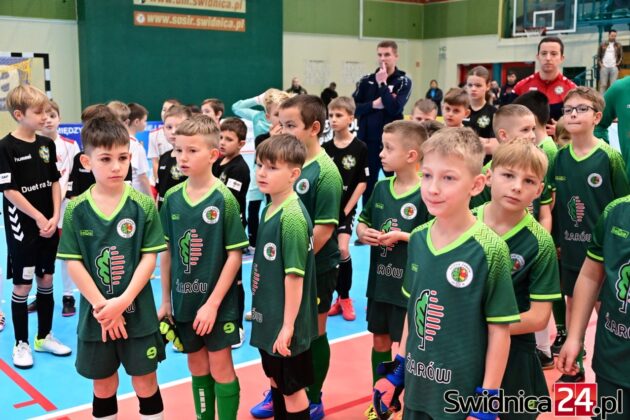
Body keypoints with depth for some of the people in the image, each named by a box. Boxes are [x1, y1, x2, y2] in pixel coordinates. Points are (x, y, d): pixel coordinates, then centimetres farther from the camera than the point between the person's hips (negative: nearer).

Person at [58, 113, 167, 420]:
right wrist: (101, 306, -14)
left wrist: (123, 302, -17)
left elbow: (150, 258, -8)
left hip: (138, 313, -1)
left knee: (145, 383, 10)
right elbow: (73, 263, -6)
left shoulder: (143, 206, -7)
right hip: (95, 315, 1)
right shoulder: (76, 209, -5)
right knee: (103, 386, 15)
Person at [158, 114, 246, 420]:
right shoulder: (172, 198, -1)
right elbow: (166, 251, 7)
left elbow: (234, 255, -14)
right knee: (197, 367, 17)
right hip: (184, 301, 4)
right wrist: (166, 300, 7)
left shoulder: (224, 199, -14)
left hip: (217, 302, -4)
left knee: (220, 368, 5)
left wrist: (213, 303, -16)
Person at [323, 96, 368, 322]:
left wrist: (346, 210, -8)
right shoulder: (324, 148, 2)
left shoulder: (360, 148, -5)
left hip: (346, 209, -3)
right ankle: (339, 297, 22)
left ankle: (345, 298, 7)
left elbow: (362, 182, -5)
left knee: (342, 250, -14)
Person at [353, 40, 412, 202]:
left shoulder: (403, 82, -2)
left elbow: (394, 108, -16)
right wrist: (373, 105, -13)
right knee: (368, 185, 9)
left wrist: (382, 84, -15)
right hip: (367, 140, 2)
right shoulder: (366, 80, 5)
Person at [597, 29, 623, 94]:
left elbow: (621, 56, 11)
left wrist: (618, 64, -1)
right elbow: (598, 55, 11)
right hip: (604, 67, 0)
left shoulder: (618, 45, 10)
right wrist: (600, 64, 0)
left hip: (614, 67, 0)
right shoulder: (603, 44, 9)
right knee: (603, 84, -1)